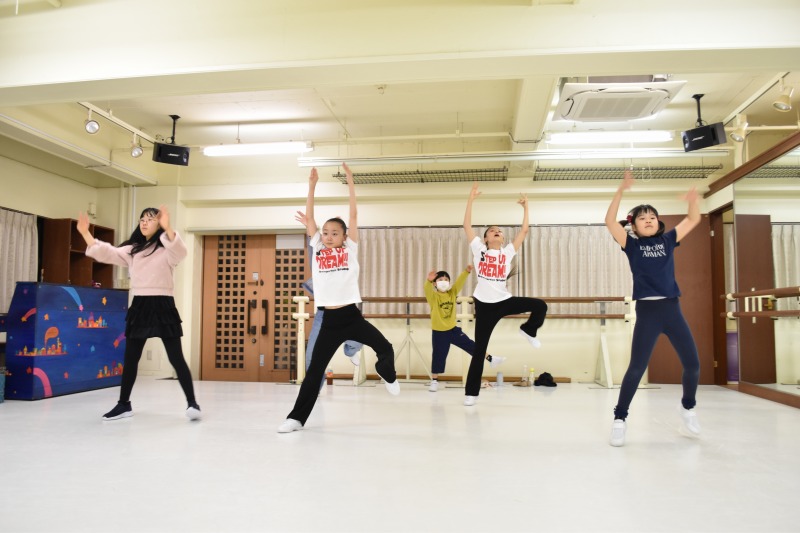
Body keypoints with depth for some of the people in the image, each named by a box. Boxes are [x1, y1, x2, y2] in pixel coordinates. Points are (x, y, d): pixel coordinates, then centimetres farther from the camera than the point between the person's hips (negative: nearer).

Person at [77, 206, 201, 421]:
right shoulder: (132, 249, 15)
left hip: (163, 306, -6)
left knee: (176, 358, -6)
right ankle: (124, 404, 25)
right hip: (139, 307, 6)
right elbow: (106, 253, 10)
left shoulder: (166, 249, -4)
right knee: (130, 359, 12)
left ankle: (192, 403, 0)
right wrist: (85, 233, 0)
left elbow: (180, 252, -27)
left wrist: (168, 228, -42)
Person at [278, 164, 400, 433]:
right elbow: (309, 218, 4)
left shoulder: (350, 250, 3)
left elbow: (353, 214, -1)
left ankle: (388, 375, 31)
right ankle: (296, 417, 14)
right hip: (330, 320, 1)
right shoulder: (317, 249, 7)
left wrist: (350, 181, -1)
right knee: (315, 369, 3)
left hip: (352, 316, -1)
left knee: (386, 348, -4)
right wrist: (312, 184, 2)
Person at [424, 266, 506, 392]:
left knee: (470, 345, 9)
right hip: (439, 332, -3)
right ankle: (434, 381, 17)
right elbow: (427, 289, -35)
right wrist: (428, 281, -57)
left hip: (453, 329, 3)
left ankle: (490, 359, 21)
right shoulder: (433, 296, -14)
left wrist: (467, 272, -29)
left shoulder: (452, 293, -1)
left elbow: (459, 282, -12)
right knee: (438, 356, 4)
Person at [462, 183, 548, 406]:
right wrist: (471, 199, -5)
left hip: (505, 301, 2)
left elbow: (524, 230, 4)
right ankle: (471, 392, 12)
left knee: (540, 306, -17)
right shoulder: (479, 249, 2)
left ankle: (528, 331, 16)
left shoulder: (508, 252, 6)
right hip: (484, 304, -2)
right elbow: (467, 225, -3)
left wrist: (526, 207, 3)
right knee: (479, 350, 0)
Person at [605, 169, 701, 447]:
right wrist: (621, 190, -17)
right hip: (647, 311, -4)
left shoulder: (668, 240, 12)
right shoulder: (632, 245, 2)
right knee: (636, 367, -6)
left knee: (692, 363, 6)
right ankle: (619, 419, 6)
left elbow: (693, 219, 13)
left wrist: (694, 199, -7)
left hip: (672, 309, 4)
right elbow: (610, 221, -10)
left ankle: (688, 408, 33)